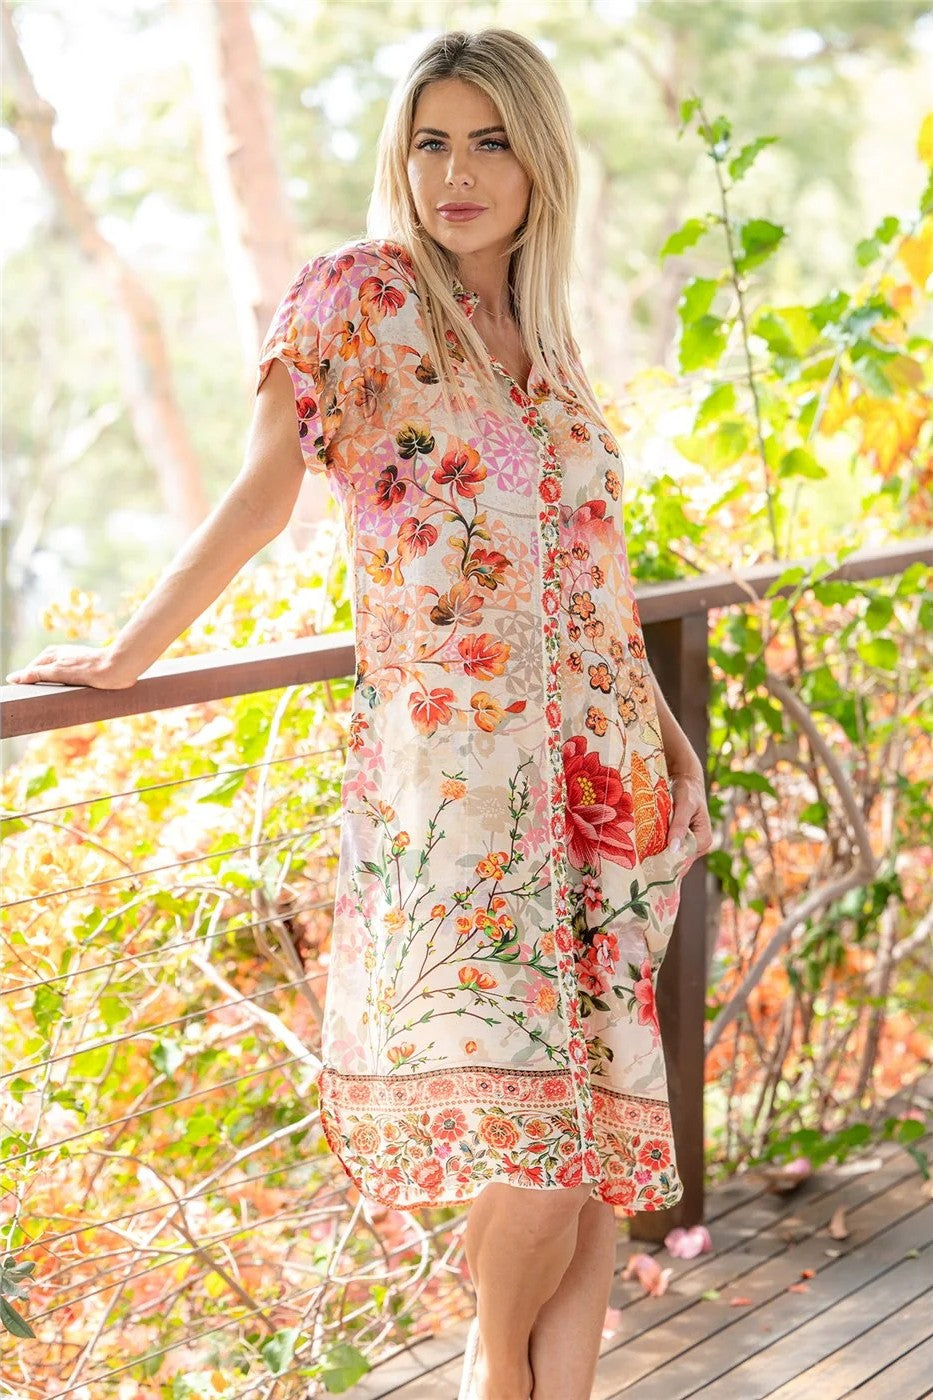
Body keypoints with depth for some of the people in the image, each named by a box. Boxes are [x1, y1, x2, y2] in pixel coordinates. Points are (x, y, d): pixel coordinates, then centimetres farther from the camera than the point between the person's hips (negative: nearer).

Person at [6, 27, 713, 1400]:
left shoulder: (547, 341, 16)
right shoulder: (359, 294, 0)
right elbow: (265, 490, -4)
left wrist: (661, 734, 26)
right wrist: (128, 655, -8)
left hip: (601, 768, 5)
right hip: (447, 766, -5)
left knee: (604, 1116, 1)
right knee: (527, 1141, -11)